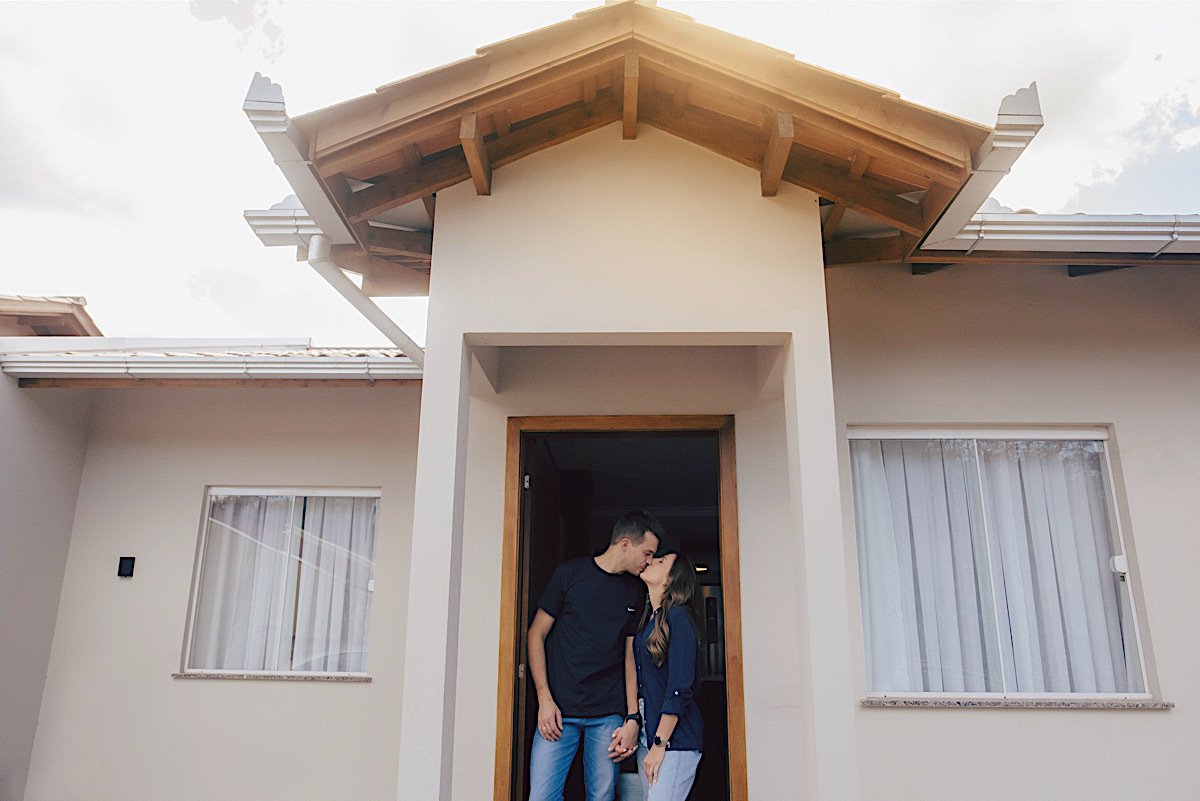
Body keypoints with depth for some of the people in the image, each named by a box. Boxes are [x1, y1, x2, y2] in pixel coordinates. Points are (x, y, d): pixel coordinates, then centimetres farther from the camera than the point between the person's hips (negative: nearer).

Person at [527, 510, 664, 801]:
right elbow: (537, 634, 2)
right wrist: (545, 699, -6)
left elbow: (631, 656, 11)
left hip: (609, 716, 3)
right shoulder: (571, 573, -1)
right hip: (560, 711, -2)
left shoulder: (637, 593, 9)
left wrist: (632, 719, 2)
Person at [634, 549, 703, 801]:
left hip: (675, 737, -8)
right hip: (646, 732, 8)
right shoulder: (648, 617, 13)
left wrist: (659, 744, -17)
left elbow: (680, 688, -17)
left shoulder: (678, 617, -13)